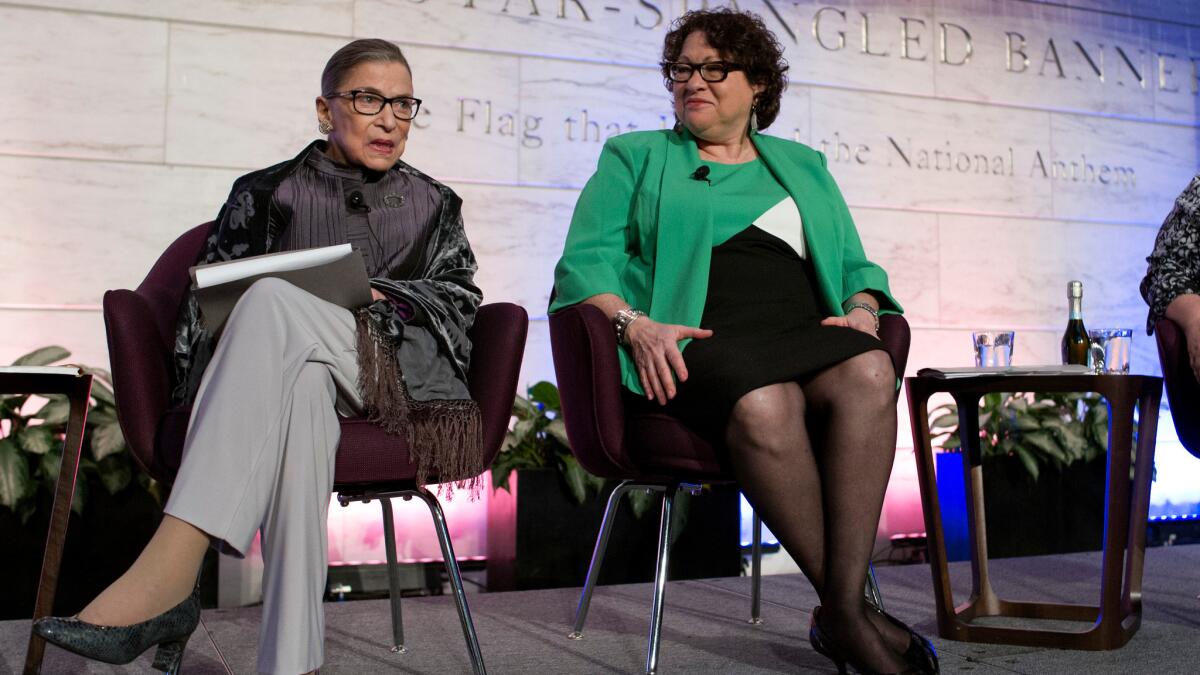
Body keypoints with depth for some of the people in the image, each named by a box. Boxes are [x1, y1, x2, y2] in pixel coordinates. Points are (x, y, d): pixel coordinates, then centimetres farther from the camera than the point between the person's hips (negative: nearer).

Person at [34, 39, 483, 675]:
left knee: (276, 300, -35)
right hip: (289, 370, 1)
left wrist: (380, 298, -6)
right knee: (298, 387, -42)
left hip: (398, 374, 0)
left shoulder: (434, 205, 24)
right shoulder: (268, 194, 21)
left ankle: (165, 572, -48)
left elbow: (461, 297, 14)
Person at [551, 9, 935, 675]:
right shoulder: (633, 157, 19)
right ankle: (848, 610, -24)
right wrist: (634, 323, -13)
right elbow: (585, 262, 6)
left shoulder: (803, 166, 29)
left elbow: (856, 266, 26)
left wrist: (861, 310, 2)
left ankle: (841, 611, -31)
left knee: (869, 372, -32)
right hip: (698, 345, -3)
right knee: (764, 405, -38)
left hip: (806, 334, 3)